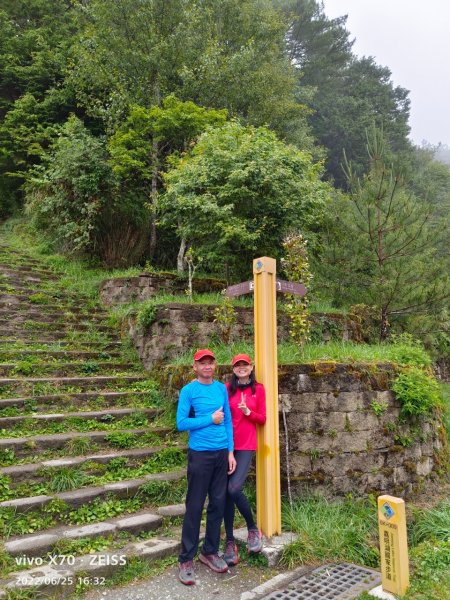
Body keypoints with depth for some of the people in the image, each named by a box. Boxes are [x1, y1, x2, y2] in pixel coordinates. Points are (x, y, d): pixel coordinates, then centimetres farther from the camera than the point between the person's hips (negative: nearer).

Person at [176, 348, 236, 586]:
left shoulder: (221, 388, 7)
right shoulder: (188, 390, -7)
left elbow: (228, 421, 8)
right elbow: (181, 423, -12)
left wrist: (230, 451, 3)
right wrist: (210, 419, -12)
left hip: (222, 453, 5)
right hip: (200, 454, -5)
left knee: (218, 504, 11)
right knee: (194, 506, 1)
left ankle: (210, 552, 28)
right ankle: (186, 559, 14)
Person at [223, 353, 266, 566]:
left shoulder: (258, 389, 2)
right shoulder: (227, 388, 3)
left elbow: (262, 419, 4)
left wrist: (248, 412, -13)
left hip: (246, 446, -2)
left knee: (234, 488, -17)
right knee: (226, 492, 4)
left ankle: (253, 529, 9)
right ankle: (230, 542, 18)